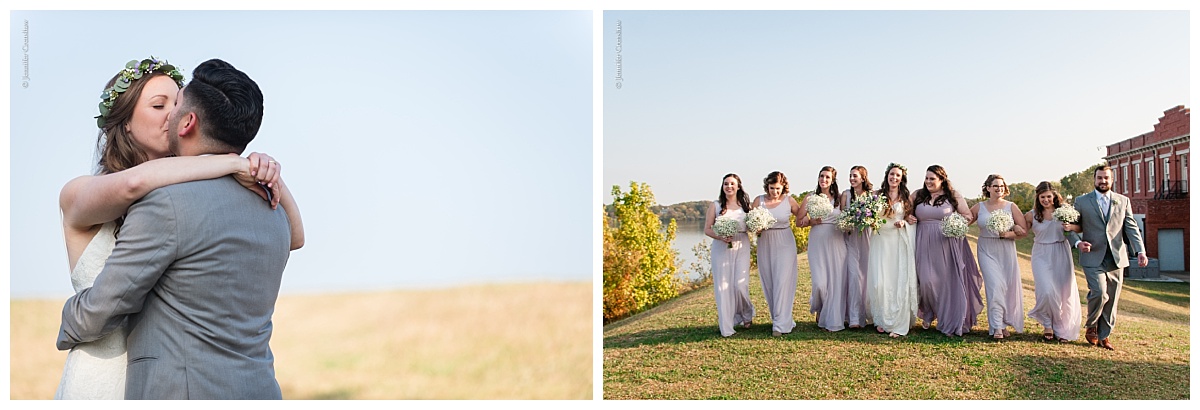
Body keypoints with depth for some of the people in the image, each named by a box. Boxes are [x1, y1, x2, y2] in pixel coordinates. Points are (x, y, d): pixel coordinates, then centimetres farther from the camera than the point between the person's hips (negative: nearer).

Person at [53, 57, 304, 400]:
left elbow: (292, 237, 2)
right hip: (103, 380, -4)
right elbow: (133, 182, -28)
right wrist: (235, 162, -19)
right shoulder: (77, 195, -4)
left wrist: (269, 171, -13)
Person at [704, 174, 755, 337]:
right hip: (721, 248, 0)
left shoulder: (745, 204, 8)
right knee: (723, 286, -2)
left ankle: (746, 314, 22)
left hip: (741, 247, 0)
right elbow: (707, 229, 4)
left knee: (740, 284, -9)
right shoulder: (716, 205, 4)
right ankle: (726, 327, 6)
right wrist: (720, 237, -13)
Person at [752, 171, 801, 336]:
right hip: (765, 244, 3)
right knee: (769, 283, 6)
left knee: (782, 282, -9)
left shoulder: (789, 201, -2)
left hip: (784, 244, -3)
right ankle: (784, 319, 21)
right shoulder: (759, 200, 1)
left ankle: (780, 324, -6)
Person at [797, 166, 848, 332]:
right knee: (820, 282, -10)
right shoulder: (810, 198, 4)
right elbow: (799, 222, 7)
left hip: (837, 243, 1)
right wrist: (811, 222, -10)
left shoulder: (839, 198, 7)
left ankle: (833, 319, 12)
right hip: (817, 242, -1)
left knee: (837, 281, -1)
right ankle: (817, 308, 22)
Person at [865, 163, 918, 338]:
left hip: (900, 243, 0)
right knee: (879, 282, -7)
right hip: (881, 240, 0)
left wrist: (904, 222, -7)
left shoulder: (907, 198, 9)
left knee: (900, 282, -5)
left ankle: (897, 324, 1)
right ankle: (881, 320, 9)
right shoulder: (877, 195, 8)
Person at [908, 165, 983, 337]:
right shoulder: (917, 195, 9)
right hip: (925, 245, 2)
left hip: (948, 244, -2)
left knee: (949, 281, -2)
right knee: (927, 280, -6)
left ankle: (951, 324, 8)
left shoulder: (954, 196, 3)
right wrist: (908, 218, -1)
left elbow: (969, 216, 6)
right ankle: (928, 314, 20)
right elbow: (907, 213, 21)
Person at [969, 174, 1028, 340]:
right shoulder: (979, 207, 5)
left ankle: (1004, 322, 24)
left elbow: (1023, 231, -1)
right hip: (987, 252, -1)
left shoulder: (1011, 207, 3)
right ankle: (997, 327, -12)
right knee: (995, 286, -13)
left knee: (1008, 287, 5)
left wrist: (1007, 234, -17)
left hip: (1006, 252, 1)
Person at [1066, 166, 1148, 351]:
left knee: (1112, 299, 4)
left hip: (1116, 258, 3)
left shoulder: (1123, 201, 11)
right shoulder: (1081, 201, 5)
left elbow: (1131, 228, 4)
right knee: (1099, 293, -18)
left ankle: (1104, 336, 17)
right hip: (1093, 258, -3)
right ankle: (1091, 327, 5)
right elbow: (1072, 228, 5)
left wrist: (1141, 251, -10)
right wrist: (1078, 243, -16)